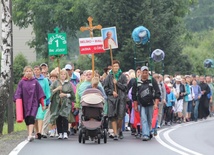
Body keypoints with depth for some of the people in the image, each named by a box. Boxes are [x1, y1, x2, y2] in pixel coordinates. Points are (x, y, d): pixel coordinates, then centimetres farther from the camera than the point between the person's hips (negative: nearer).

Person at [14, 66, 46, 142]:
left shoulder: (35, 82, 5)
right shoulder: (21, 82, 4)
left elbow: (40, 93, 7)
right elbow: (18, 94, 2)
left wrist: (43, 104, 6)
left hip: (34, 103, -2)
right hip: (25, 104, 2)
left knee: (31, 118, -17)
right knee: (27, 120, 8)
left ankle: (30, 135, -26)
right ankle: (29, 134, 23)